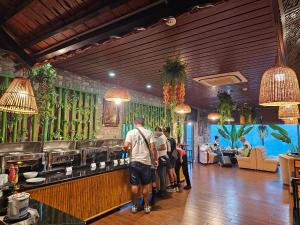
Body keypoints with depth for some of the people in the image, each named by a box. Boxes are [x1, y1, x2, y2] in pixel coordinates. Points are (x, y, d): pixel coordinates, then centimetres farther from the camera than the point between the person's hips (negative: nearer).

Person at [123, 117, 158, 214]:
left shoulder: (131, 132, -2)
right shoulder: (149, 132, -1)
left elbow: (125, 146, -11)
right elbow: (153, 147, -6)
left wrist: (129, 151, 11)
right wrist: (155, 159, 5)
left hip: (134, 162, 0)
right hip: (145, 162, 0)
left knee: (134, 185, 10)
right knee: (145, 185, 11)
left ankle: (134, 206, 23)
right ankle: (146, 206, 23)